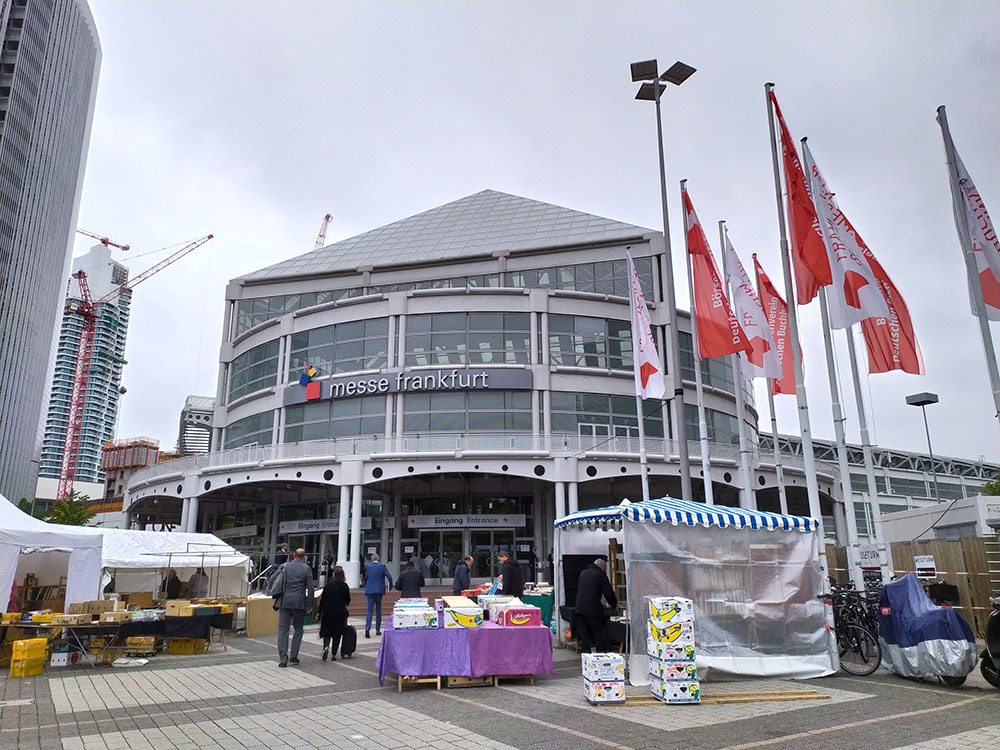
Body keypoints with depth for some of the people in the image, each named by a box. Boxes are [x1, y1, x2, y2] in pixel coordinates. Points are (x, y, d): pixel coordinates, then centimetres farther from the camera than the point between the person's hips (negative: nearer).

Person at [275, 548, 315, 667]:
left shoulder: (284, 567, 4)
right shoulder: (306, 569, -2)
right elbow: (310, 588, -4)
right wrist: (310, 604, 3)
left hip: (284, 602, 2)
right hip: (299, 603, -1)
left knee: (283, 630, 4)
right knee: (298, 629, 13)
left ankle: (283, 659, 0)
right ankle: (293, 656, 11)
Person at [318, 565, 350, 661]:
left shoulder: (328, 586, -5)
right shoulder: (345, 586, -7)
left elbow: (322, 600, -2)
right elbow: (348, 600, 0)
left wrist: (320, 612, 6)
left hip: (328, 612, 0)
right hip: (340, 613, 0)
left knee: (327, 632, 11)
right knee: (337, 633, 9)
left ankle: (326, 647, -15)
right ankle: (333, 654, 7)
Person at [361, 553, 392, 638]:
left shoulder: (367, 567, 3)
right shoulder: (382, 566, -2)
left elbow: (365, 578, 10)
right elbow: (389, 577, -7)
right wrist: (390, 586, 8)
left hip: (370, 590, 1)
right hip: (379, 590, -1)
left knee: (369, 610, -1)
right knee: (378, 610, 11)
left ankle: (367, 629, -17)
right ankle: (378, 630, 14)